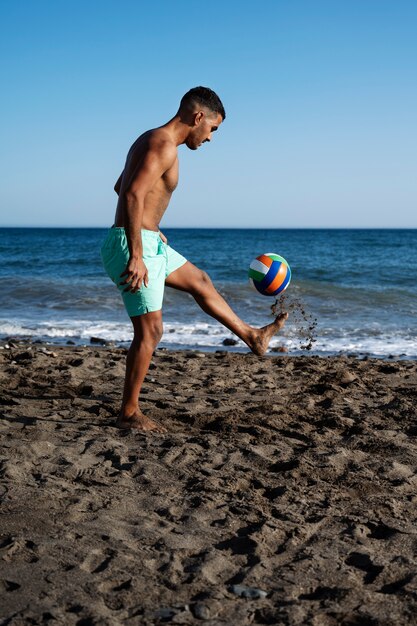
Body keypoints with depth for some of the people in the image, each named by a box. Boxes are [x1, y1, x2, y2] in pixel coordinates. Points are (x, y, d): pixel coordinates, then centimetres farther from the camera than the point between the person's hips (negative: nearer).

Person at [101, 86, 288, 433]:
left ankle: (252, 336, 40)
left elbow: (121, 187, 28)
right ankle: (129, 414, 8)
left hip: (146, 242, 11)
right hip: (136, 247, -11)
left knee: (199, 280, 24)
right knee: (150, 330, -4)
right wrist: (136, 257, -30)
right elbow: (133, 195, -28)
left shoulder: (151, 139, 15)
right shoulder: (165, 145, -17)